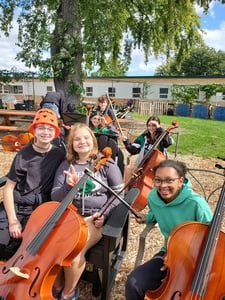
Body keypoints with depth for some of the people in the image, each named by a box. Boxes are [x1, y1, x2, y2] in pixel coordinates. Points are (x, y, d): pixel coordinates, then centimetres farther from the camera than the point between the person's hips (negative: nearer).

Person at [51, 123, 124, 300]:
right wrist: (68, 186, -17)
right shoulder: (66, 166, 8)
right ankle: (57, 285, 10)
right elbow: (55, 197, 3)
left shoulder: (107, 164, 1)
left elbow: (119, 194, 3)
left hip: (96, 219, -3)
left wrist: (104, 214, -11)